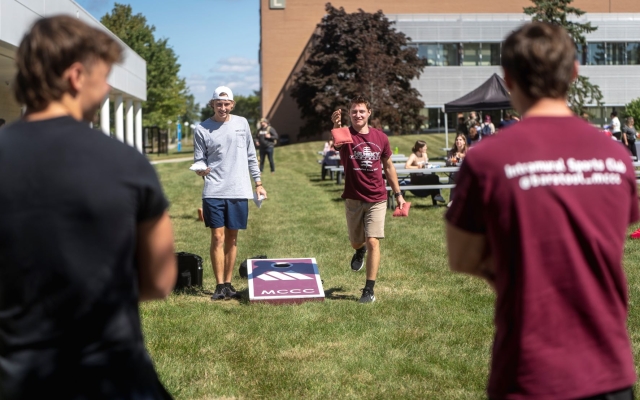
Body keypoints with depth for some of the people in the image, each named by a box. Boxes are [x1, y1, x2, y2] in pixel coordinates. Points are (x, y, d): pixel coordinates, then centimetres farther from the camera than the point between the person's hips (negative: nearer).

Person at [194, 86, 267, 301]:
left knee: (232, 238, 7)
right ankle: (220, 285, 1)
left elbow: (251, 156, 14)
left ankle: (228, 283, 15)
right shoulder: (202, 129, 1)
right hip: (214, 192, -2)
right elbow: (199, 161, 4)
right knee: (218, 237, -5)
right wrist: (200, 169, -19)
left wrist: (258, 183, 12)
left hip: (239, 192, 2)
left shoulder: (241, 124, 8)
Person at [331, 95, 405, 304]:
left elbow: (388, 167, 12)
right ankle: (360, 251, 55)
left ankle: (369, 290, -1)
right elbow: (337, 143, -38)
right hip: (353, 199, 0)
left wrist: (398, 194, 11)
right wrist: (336, 126, -60)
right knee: (356, 242, 16)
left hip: (377, 199, 0)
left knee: (373, 242, -9)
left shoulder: (381, 137, -1)